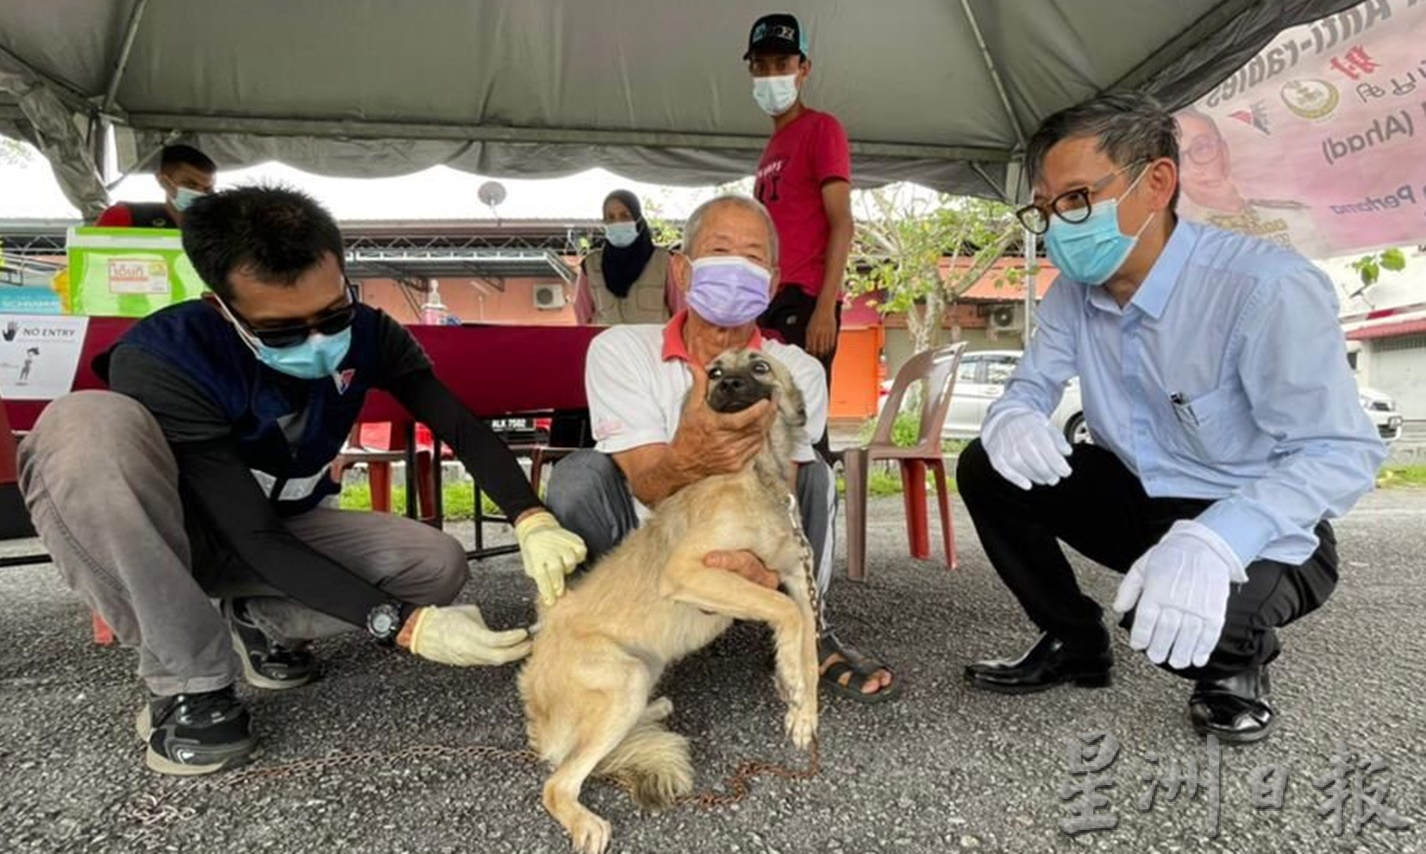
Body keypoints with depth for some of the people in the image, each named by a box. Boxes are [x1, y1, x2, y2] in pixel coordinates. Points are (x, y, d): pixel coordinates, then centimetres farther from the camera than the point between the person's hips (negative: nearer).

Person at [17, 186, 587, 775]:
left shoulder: (367, 335, -18)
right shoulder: (161, 359, -31)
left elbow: (464, 430, -17)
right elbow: (253, 537, -34)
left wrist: (531, 520, -35)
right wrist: (402, 624, -42)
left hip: (286, 527, 4)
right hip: (162, 538, -3)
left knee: (438, 565, -19)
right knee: (90, 424, -35)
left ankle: (261, 620, 7)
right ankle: (188, 682, -20)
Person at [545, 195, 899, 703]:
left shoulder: (797, 372, -11)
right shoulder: (620, 350, -14)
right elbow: (648, 487, -24)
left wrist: (767, 566, -48)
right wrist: (688, 459, -51)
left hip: (744, 558, 1)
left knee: (814, 473, -21)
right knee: (579, 475, -26)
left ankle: (808, 635, -6)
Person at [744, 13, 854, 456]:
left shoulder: (822, 128, 0)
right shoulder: (772, 148, 23)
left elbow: (841, 225, -9)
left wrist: (825, 307, -19)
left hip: (803, 303, -8)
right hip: (768, 306, 8)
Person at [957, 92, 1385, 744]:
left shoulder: (1267, 287, -26)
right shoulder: (1074, 292, -4)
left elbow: (1341, 453, -28)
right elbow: (1031, 386, 4)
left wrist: (1214, 541, -46)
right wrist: (1011, 418, -24)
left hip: (1256, 534, -6)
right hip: (1139, 500, 6)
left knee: (1173, 613, -36)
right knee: (986, 469, -9)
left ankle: (1235, 662, 5)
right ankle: (1074, 643, 10)